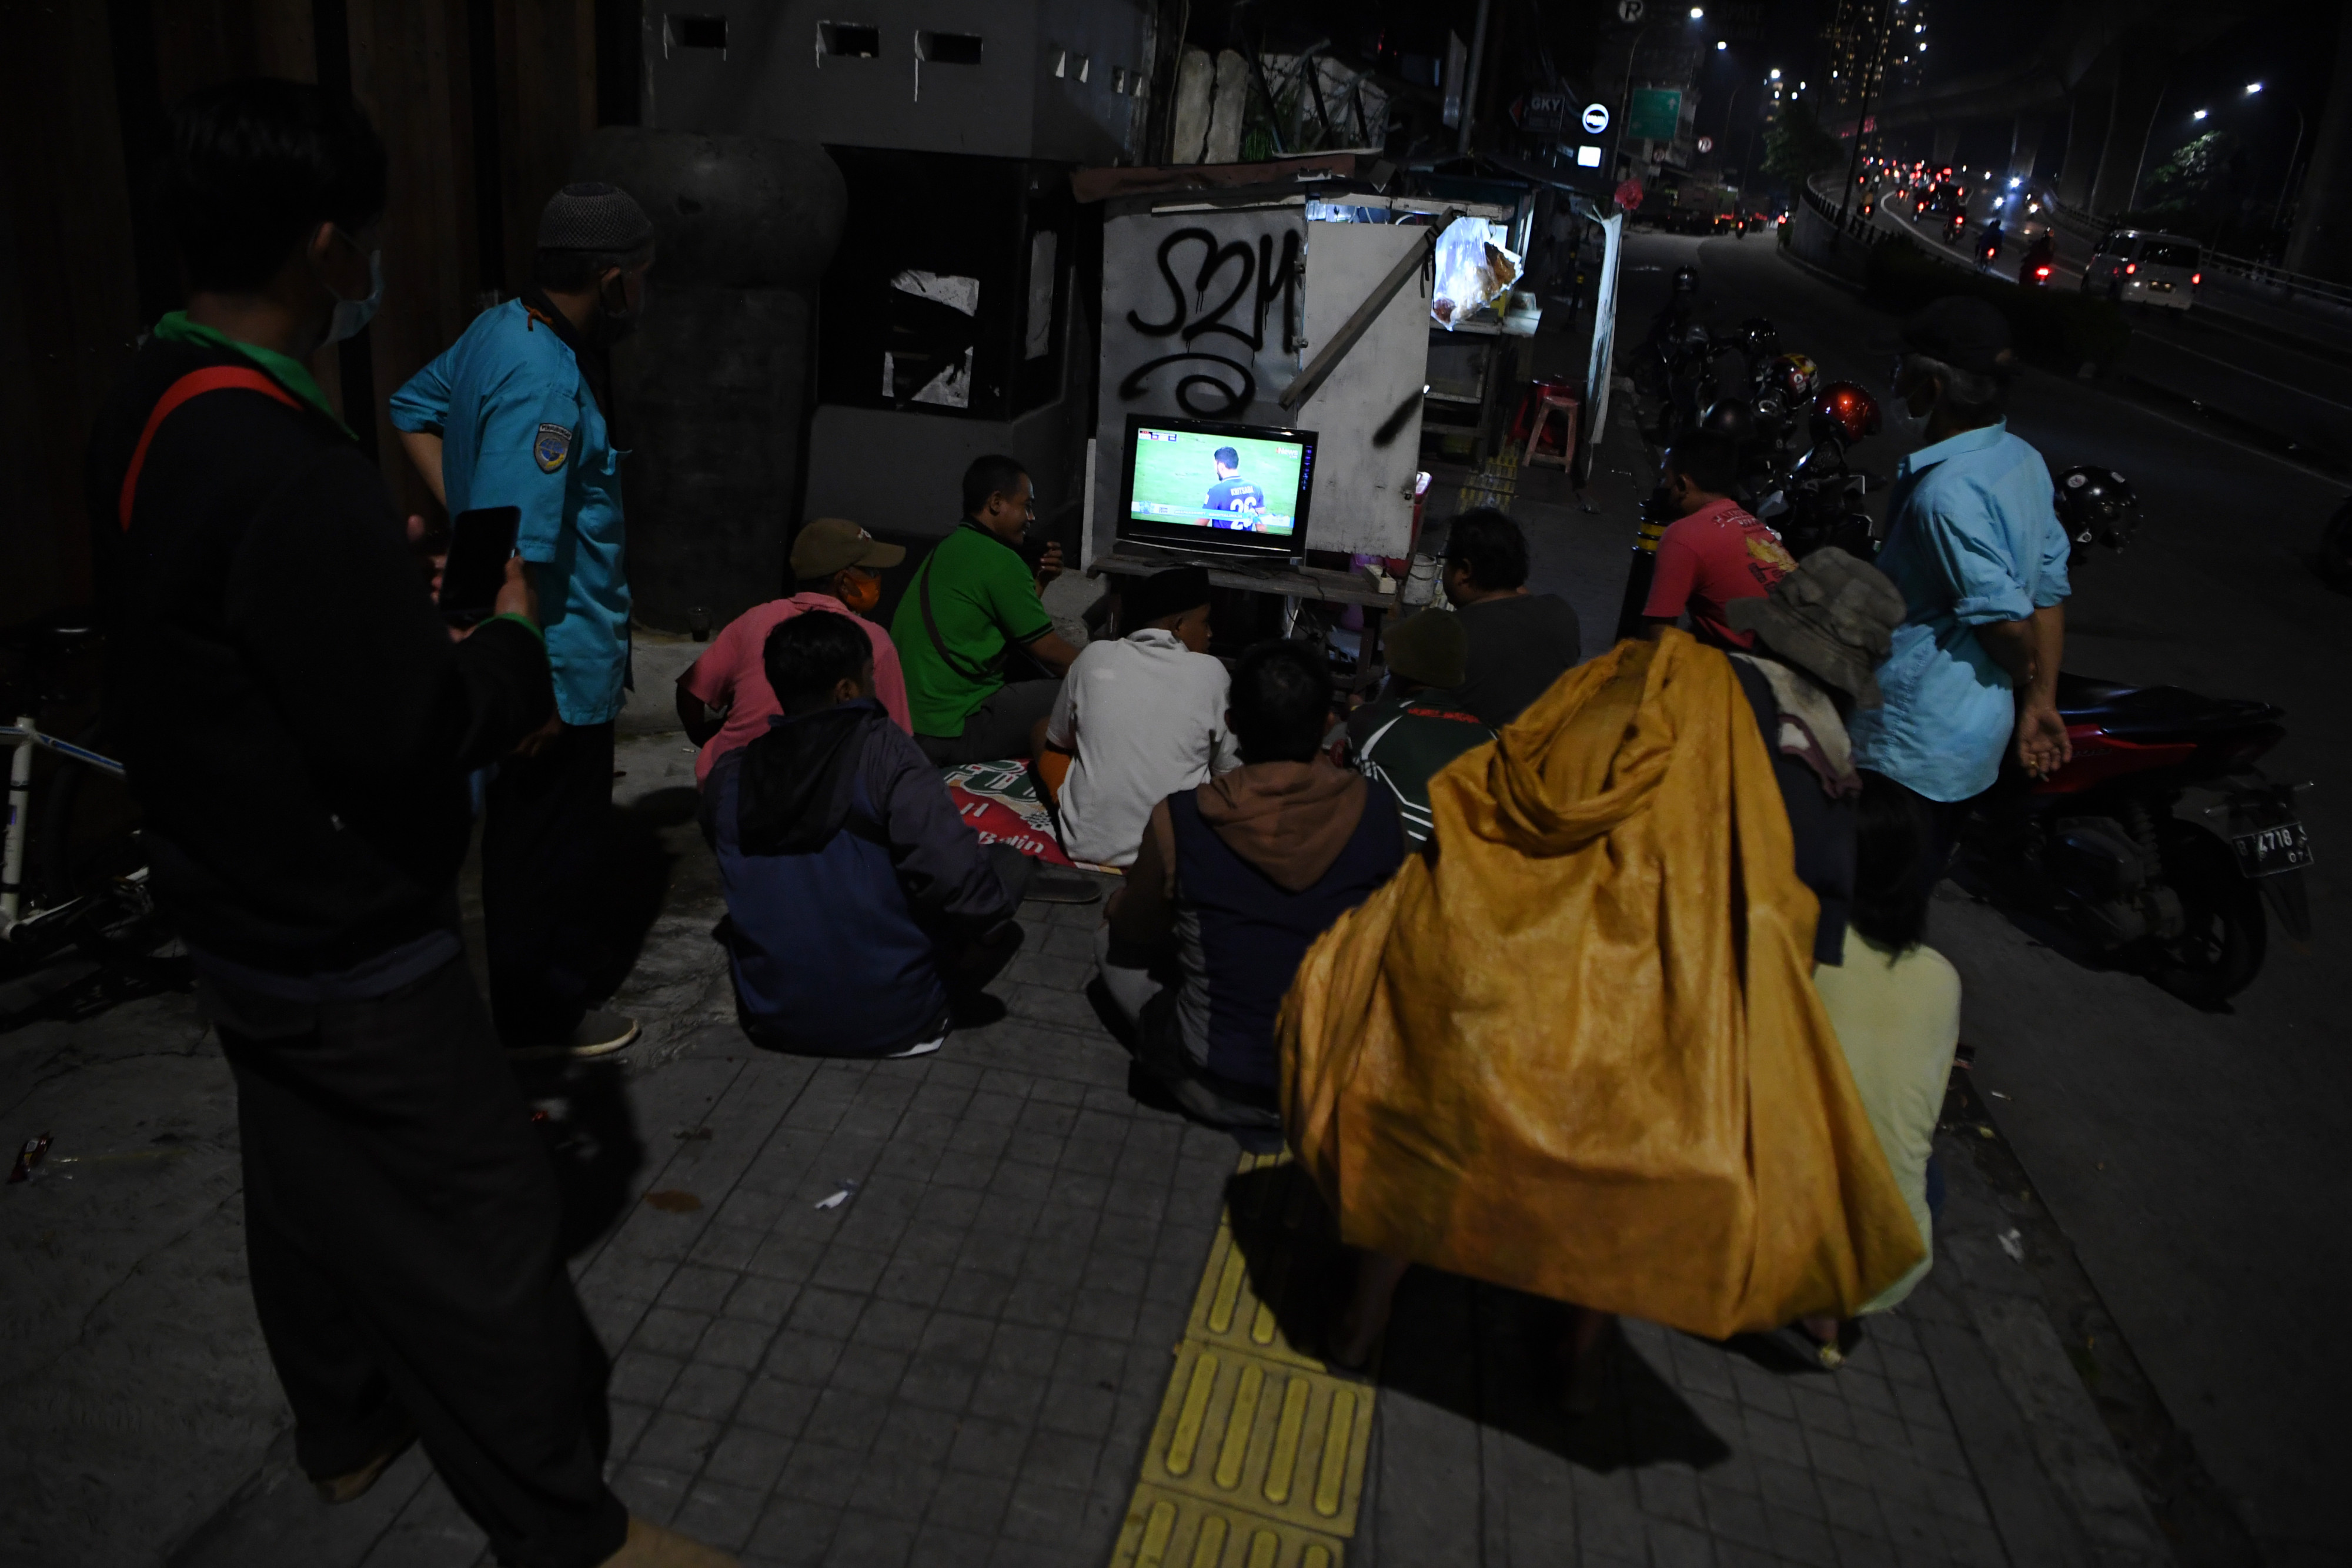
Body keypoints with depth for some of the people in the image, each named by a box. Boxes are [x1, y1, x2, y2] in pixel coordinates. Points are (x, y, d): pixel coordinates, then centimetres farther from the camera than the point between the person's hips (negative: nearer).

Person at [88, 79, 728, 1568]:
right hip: (350, 945, -10)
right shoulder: (290, 471, -31)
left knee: (309, 1177, 25)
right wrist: (516, 636, -11)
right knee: (480, 1230, 4)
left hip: (236, 906, 10)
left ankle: (348, 1425, 47)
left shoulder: (155, 411, 1)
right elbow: (408, 730, -28)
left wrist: (382, 564, 9)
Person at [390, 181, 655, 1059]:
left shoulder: (502, 328, 4)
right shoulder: (544, 385, -26)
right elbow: (514, 552, -30)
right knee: (553, 846, 6)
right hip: (559, 666, -10)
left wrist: (460, 509, 13)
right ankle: (542, 1019, 22)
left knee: (528, 832, 24)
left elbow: (415, 409, 20)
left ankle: (527, 990, 42)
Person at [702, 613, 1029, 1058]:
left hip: (771, 1018, 3)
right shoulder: (883, 751, -19)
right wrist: (984, 931, -8)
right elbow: (955, 876, -28)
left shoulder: (728, 774, -4)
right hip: (893, 1019, -2)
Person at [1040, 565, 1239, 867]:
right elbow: (1229, 770, 6)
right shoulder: (1209, 672, -6)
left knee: (1041, 728, 23)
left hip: (1087, 842, 0)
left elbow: (1057, 742, 14)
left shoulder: (1094, 657, -2)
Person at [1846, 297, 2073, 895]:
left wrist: (2025, 677, 0)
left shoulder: (1947, 491, -24)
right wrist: (2040, 700, 11)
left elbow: (2005, 620, -22)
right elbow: (2049, 594, 7)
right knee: (1917, 883, 22)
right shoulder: (2024, 460, 5)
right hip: (1973, 738, 9)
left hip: (1909, 743, -9)